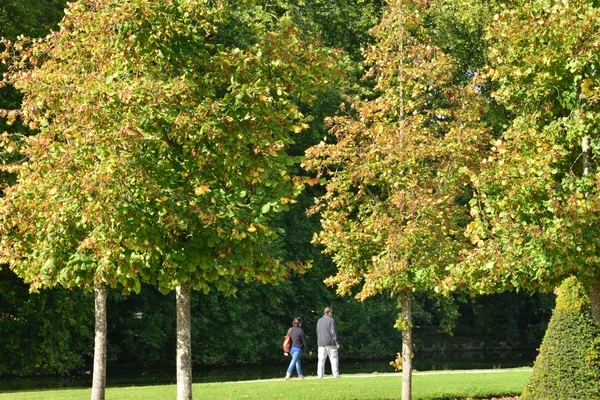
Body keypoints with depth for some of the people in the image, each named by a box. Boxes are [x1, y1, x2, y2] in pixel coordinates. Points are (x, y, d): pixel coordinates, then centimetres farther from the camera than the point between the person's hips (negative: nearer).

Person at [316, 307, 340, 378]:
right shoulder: (331, 320, -5)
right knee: (333, 359, 1)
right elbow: (333, 332, -10)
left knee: (321, 360, 3)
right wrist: (337, 342, -9)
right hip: (330, 343, -5)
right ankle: (336, 374, -2)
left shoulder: (319, 321, 14)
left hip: (321, 343, 5)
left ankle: (320, 375, -3)